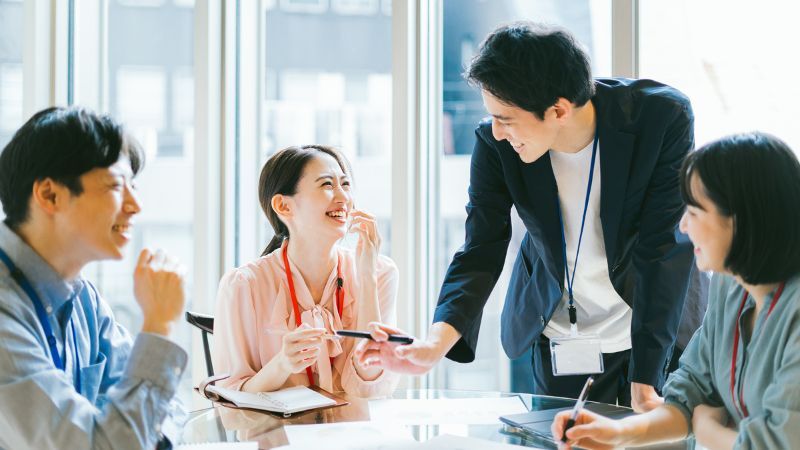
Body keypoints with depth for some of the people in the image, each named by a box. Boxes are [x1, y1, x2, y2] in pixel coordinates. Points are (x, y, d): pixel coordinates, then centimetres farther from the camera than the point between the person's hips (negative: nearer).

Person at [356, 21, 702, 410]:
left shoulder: (664, 118, -25)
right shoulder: (495, 143, -18)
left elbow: (659, 252, -24)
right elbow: (481, 254, -14)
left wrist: (644, 383, -27)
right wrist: (435, 343, -32)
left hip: (661, 330, -2)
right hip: (559, 336, 2)